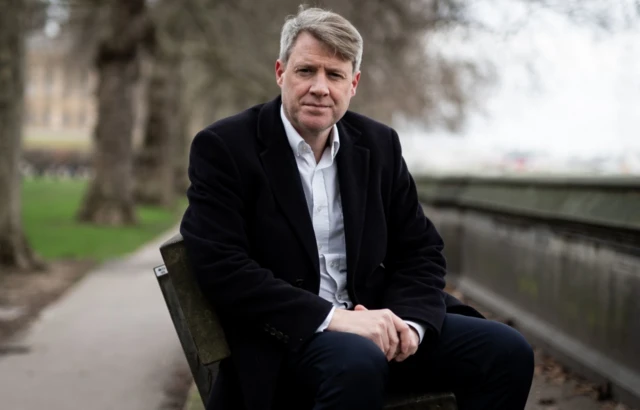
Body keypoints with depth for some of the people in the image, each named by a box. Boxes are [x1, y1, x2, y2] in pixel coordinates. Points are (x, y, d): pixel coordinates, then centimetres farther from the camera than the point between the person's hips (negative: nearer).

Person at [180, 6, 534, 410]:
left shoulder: (380, 144, 9)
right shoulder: (223, 147, -6)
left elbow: (421, 248, 11)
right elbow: (222, 268, -16)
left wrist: (408, 321, -10)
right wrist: (333, 317, -24)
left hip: (373, 321, 5)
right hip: (281, 338, -5)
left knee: (506, 350, -12)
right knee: (358, 362, -36)